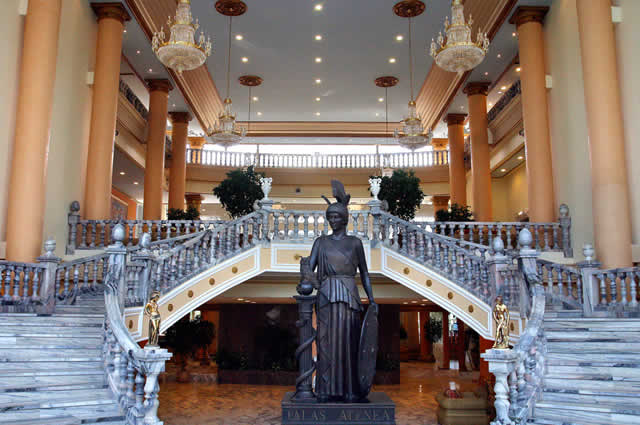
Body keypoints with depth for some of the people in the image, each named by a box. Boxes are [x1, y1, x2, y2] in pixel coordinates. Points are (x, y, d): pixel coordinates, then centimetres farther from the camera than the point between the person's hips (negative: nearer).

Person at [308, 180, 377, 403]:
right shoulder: (321, 242, 10)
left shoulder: (355, 242, 8)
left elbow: (364, 273, 10)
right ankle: (326, 390, 6)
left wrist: (371, 299, 2)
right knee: (326, 341, -1)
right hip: (326, 296, 1)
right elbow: (309, 268, 3)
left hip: (348, 296, -1)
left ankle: (350, 390, 6)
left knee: (348, 341, -2)